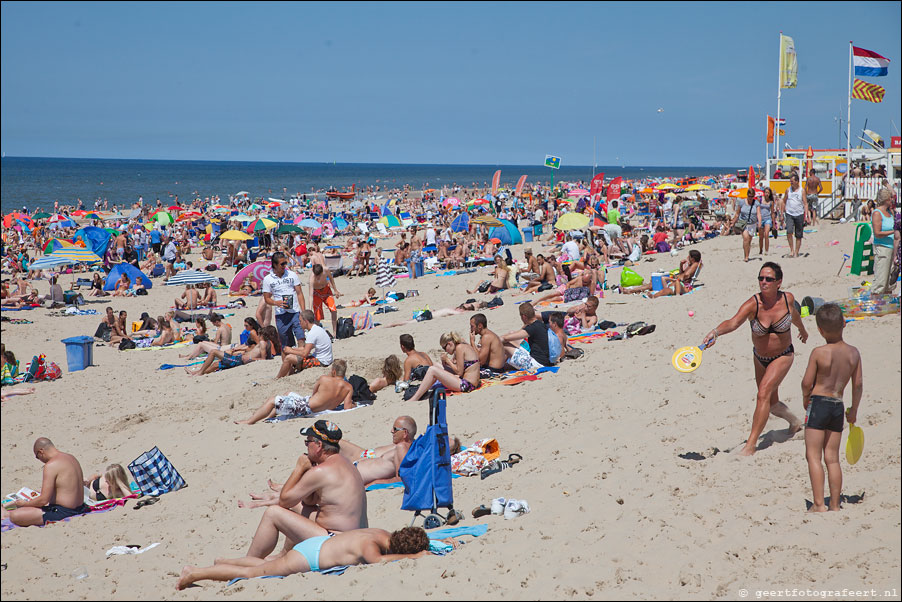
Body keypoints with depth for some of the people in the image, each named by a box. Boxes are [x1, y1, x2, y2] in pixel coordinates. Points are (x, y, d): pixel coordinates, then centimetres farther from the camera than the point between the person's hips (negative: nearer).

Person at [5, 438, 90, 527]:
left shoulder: (51, 465, -19)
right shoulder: (71, 457, 9)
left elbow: (43, 500, -20)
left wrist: (24, 504, -3)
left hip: (63, 512, -10)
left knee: (14, 516, -15)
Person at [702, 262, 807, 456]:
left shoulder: (788, 299, -17)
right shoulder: (752, 304, -24)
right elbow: (733, 322, -41)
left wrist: (802, 329, 28)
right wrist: (716, 332, -62)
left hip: (783, 356, -2)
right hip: (760, 358, 2)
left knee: (764, 392, -22)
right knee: (771, 404, 17)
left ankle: (751, 444, -21)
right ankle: (794, 421, 51)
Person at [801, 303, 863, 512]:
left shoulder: (818, 352, -12)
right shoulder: (853, 353, 1)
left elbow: (806, 383, -9)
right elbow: (858, 385, 5)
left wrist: (805, 400, 12)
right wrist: (854, 410, 18)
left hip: (818, 403, -5)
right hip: (838, 407, 5)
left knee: (813, 456, -2)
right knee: (832, 458, 11)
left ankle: (819, 504, -9)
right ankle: (835, 505, 12)